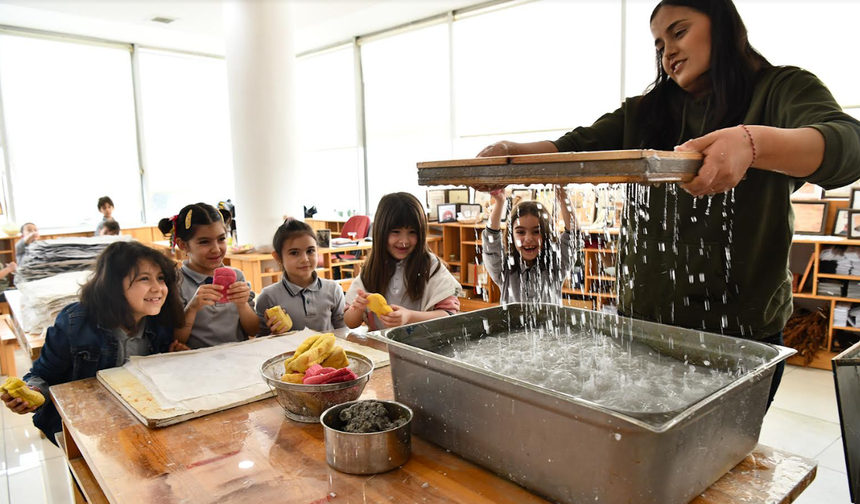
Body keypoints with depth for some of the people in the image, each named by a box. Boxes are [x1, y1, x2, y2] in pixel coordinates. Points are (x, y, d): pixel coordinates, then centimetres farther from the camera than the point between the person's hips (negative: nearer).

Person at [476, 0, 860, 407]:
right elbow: (575, 148, 1)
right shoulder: (642, 113, 12)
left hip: (740, 331, -3)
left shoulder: (781, 89, 0)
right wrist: (513, 153, -20)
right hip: (641, 321, 4)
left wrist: (752, 144, -40)